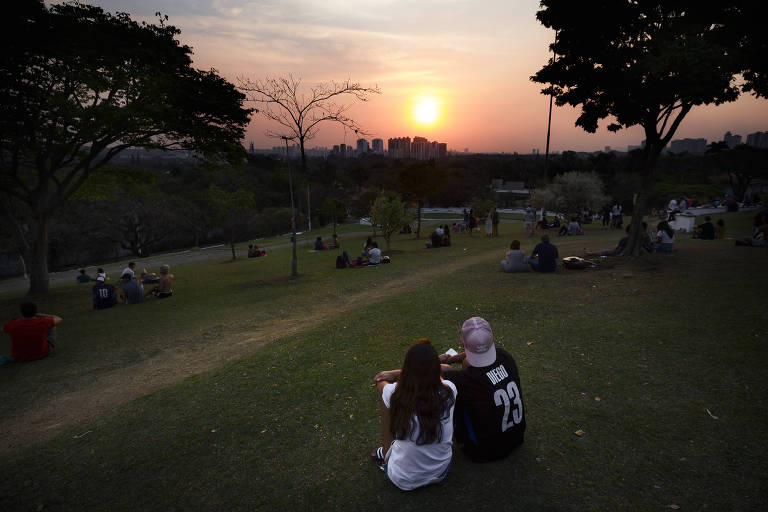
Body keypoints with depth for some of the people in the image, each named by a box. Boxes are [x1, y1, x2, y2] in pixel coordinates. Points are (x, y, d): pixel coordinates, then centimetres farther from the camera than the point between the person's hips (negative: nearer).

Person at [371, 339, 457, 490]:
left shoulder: (392, 394, -25)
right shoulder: (449, 390, -20)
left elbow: (379, 378, -1)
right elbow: (433, 373, 4)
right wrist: (399, 373, 5)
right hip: (440, 473, 2)